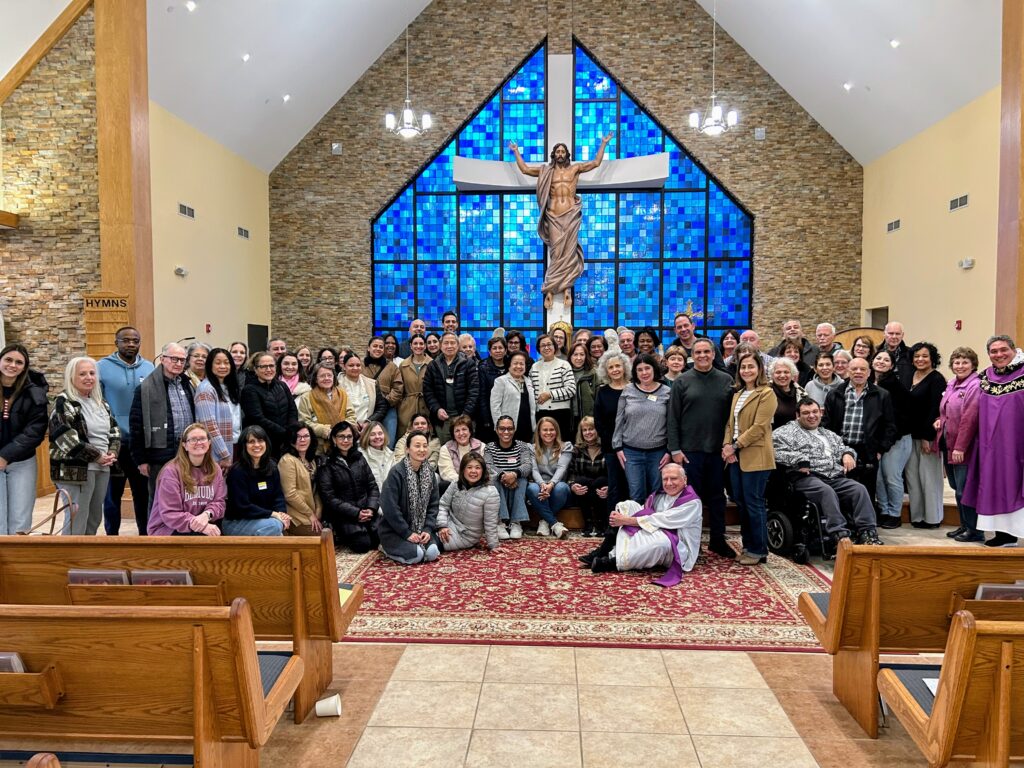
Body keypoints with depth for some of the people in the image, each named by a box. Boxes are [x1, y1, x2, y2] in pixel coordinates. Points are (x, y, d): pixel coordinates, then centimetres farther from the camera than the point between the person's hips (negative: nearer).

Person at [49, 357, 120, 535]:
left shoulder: (100, 402, 15)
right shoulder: (64, 403, -8)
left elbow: (114, 430, 18)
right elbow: (67, 438, -18)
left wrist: (112, 452, -1)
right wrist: (97, 456, -16)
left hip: (102, 468, 8)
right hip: (76, 470, -7)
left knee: (95, 519, 14)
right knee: (77, 520, -7)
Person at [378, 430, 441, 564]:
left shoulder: (429, 472, 1)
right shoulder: (396, 472, -18)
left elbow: (433, 504, 4)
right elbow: (390, 508, -20)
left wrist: (428, 529, -9)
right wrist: (407, 533, -18)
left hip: (421, 528, 5)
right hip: (394, 529, -5)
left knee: (432, 553, -17)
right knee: (416, 555, -24)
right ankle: (387, 547, 5)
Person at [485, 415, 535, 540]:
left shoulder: (522, 446, 5)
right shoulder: (490, 447, 6)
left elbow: (528, 465, -14)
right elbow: (488, 466, -15)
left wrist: (515, 474, -37)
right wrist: (502, 475, -37)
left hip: (518, 492, 0)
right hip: (498, 493, 0)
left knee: (522, 478, -30)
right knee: (495, 478, -31)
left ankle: (516, 522, -31)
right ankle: (500, 522, -36)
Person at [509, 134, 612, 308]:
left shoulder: (575, 168, 14)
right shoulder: (546, 170, 15)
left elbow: (596, 162, 12)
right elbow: (524, 169, 18)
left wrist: (603, 144, 14)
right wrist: (516, 151, 22)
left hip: (571, 215, 0)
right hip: (554, 217, 0)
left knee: (569, 252, -4)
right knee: (557, 253, -6)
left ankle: (566, 289, -3)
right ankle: (550, 290, -4)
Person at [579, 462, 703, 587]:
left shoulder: (692, 502, -14)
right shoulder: (660, 494, 8)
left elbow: (660, 520, -22)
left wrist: (626, 520, -22)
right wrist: (620, 515, -18)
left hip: (676, 550, -7)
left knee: (661, 541, -42)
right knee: (628, 505, -3)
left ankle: (616, 563, -26)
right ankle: (603, 552, -15)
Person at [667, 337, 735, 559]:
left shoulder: (726, 380, 6)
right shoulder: (682, 381, 0)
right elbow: (673, 418, -2)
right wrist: (675, 449, -8)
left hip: (718, 450, 2)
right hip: (690, 450, -2)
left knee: (717, 497, 12)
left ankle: (718, 540, 25)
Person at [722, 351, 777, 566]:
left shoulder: (766, 394, -8)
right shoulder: (738, 394, 17)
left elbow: (759, 427, -15)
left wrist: (735, 446, -14)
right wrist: (726, 445, -2)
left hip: (755, 457, -8)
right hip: (736, 456, 8)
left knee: (754, 503, -2)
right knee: (741, 502, 12)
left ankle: (759, 550, 9)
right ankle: (748, 546, 23)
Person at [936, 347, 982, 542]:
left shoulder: (975, 385, -14)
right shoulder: (951, 384, 13)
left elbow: (969, 419, -20)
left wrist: (960, 447, -21)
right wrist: (940, 420, 5)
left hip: (964, 448, -8)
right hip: (948, 445, 9)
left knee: (964, 489, -4)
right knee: (957, 488, 15)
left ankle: (974, 530, 9)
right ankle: (965, 525, 27)